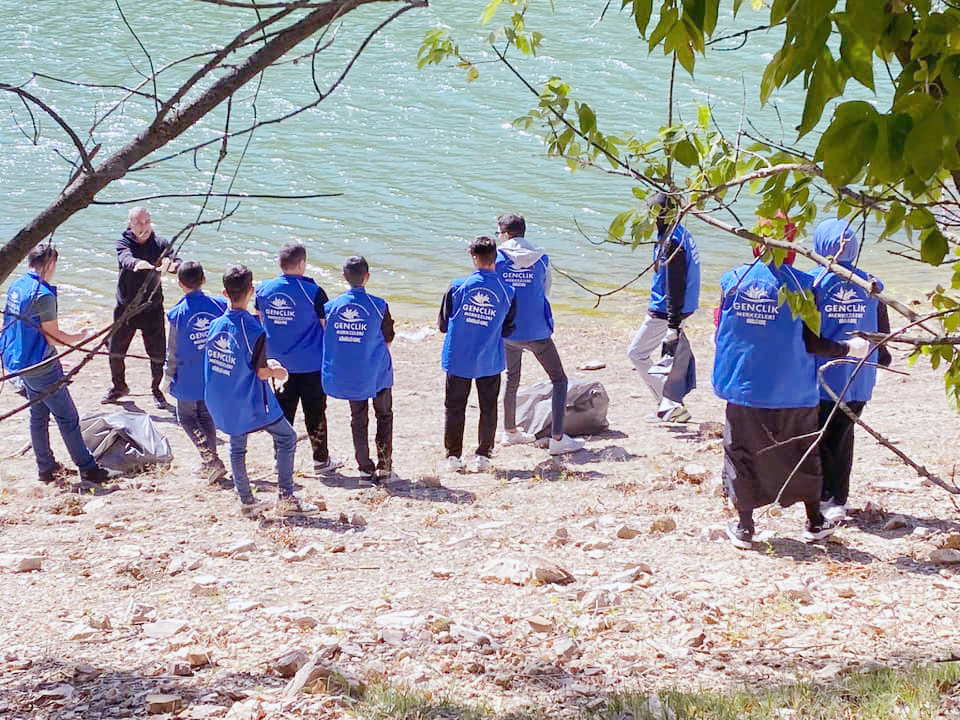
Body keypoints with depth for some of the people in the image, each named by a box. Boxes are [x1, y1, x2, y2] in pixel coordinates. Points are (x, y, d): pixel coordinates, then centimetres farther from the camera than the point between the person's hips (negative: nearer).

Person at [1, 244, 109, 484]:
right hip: (40, 367, -9)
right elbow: (53, 337, -18)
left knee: (38, 415, 17)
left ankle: (45, 468, 24)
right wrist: (82, 336, -1)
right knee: (68, 418, -2)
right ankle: (88, 469, 2)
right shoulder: (43, 295, -21)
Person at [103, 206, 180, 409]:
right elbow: (125, 258, -29)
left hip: (152, 308, 0)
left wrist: (172, 265, -48)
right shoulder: (124, 242, -6)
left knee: (158, 353, 0)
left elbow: (176, 260, -21)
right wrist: (137, 263, -54)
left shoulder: (159, 244, -3)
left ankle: (157, 389, 21)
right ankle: (118, 386, 31)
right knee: (116, 350, 8)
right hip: (125, 307, 0)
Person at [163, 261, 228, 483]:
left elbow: (173, 351, -6)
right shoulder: (219, 306, -5)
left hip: (188, 379, -4)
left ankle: (211, 460, -7)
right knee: (207, 416, 19)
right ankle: (208, 464, 21)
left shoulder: (178, 313, -13)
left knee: (186, 417, 10)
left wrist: (170, 376, 7)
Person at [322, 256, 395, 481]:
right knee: (384, 416, 16)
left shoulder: (332, 306, -6)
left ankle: (365, 467, 14)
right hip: (376, 371, -2)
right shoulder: (378, 306, -13)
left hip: (347, 375, 2)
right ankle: (384, 464, 10)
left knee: (358, 419, 14)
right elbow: (387, 341, -4)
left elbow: (326, 339, 3)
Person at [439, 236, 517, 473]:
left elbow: (443, 323, -1)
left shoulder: (458, 285, -9)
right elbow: (507, 329, 3)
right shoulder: (507, 291, -7)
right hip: (490, 360, 0)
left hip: (458, 358, 0)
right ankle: (483, 456, 12)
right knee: (488, 408, 12)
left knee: (455, 407, 10)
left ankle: (453, 456, 12)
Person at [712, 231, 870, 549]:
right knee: (802, 451, 15)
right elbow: (810, 342, -11)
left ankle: (744, 528, 11)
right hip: (792, 389, -1)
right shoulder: (801, 285, -10)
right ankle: (814, 522, 25)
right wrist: (848, 349, 4)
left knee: (742, 452, 10)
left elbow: (721, 334, 3)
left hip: (743, 387, 1)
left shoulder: (733, 280, -4)